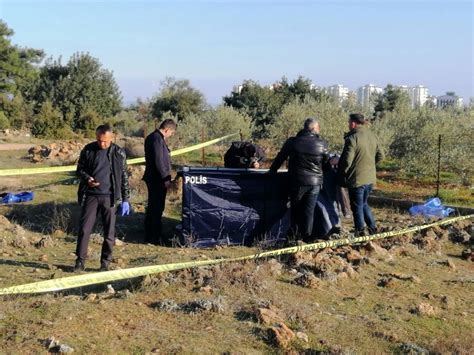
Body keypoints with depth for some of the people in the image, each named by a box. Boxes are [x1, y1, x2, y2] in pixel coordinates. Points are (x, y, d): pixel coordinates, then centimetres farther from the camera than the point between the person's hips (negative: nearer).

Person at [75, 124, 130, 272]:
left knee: (109, 232, 4)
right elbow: (79, 169, 10)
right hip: (90, 195, 1)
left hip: (109, 197, -1)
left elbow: (124, 177, 3)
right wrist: (87, 179, -13)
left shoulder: (119, 153, -1)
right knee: (84, 229, 1)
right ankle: (80, 261, 13)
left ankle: (105, 263, 16)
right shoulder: (88, 150, 1)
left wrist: (125, 200, 2)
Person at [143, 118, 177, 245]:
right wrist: (165, 179, -18)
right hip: (158, 179, -10)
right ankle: (156, 238, 1)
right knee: (158, 208, -4)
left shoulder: (152, 137, 15)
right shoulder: (157, 139, -17)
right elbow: (158, 161, -22)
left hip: (152, 178, 10)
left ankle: (149, 235, 23)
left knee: (152, 207, 15)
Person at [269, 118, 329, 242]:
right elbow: (326, 161, 6)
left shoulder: (293, 142, -7)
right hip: (315, 182, 1)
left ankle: (295, 234, 16)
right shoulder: (322, 144, -5)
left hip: (297, 181, -1)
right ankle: (307, 236, 9)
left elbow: (280, 158, 2)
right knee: (309, 210, 8)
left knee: (296, 209, 14)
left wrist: (272, 171, 15)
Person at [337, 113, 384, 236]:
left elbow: (346, 161, -20)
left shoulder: (352, 138, -18)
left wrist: (341, 176, -5)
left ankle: (361, 232, 11)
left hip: (356, 179, -7)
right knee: (364, 203, 24)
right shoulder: (373, 136, 5)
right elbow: (380, 156, 11)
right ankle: (373, 228, 25)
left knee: (357, 207, 6)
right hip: (370, 178, 7)